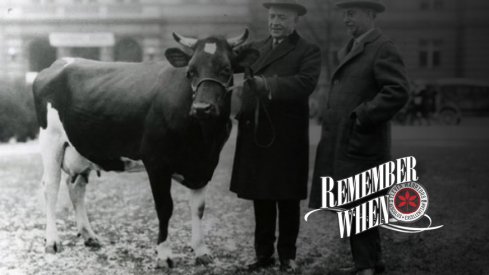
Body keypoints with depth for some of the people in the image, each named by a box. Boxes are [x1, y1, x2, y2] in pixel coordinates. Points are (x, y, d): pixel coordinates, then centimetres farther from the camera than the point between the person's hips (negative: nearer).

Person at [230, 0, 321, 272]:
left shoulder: (309, 51, 0)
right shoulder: (254, 49, 17)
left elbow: (305, 83, -16)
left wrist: (269, 84, -29)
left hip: (287, 137, -4)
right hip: (255, 136, 4)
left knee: (288, 199, 4)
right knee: (261, 198, 10)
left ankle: (287, 255, 18)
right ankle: (264, 253, 21)